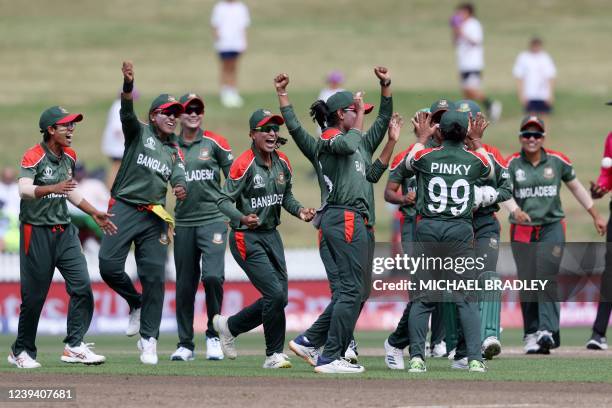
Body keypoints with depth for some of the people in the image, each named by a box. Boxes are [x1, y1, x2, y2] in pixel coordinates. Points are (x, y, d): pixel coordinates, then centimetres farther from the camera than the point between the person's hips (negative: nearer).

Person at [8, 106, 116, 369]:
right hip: (37, 231, -6)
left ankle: (74, 346, -5)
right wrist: (53, 188, -43)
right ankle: (22, 351, 12)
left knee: (82, 286, -8)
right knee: (34, 295, -2)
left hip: (64, 231, 6)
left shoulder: (69, 156, 11)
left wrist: (95, 214, 23)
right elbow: (24, 190, -27)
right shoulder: (33, 157, -12)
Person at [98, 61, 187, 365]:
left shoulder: (175, 151, 18)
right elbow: (127, 113, -13)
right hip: (125, 209, -3)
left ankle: (149, 340, 2)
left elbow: (179, 178, 2)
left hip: (155, 218, 3)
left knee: (155, 277, -4)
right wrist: (128, 84, -33)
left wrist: (181, 189, -24)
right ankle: (136, 304, 11)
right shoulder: (139, 132, 7)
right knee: (109, 264, -18)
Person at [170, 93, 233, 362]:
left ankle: (214, 334, -3)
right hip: (183, 222, 3)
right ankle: (185, 344, 15)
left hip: (213, 219, -3)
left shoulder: (214, 143, 3)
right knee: (184, 286, 5)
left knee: (212, 275, -19)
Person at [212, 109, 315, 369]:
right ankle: (274, 355, 0)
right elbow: (224, 200, -18)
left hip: (271, 235, 8)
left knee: (279, 298, 8)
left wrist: (299, 211, -2)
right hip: (247, 238, -8)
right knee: (275, 294, -15)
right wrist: (242, 218, -36)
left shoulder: (282, 163, 6)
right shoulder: (244, 164, -16)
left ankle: (229, 326, 28)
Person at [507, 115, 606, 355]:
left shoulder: (557, 161, 5)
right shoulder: (512, 164, 1)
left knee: (547, 277, -17)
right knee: (527, 282, 1)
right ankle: (531, 335, 8)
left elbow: (576, 187, 16)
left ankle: (548, 330, -23)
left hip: (552, 227, -1)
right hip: (522, 230, 1)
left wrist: (595, 215, 20)